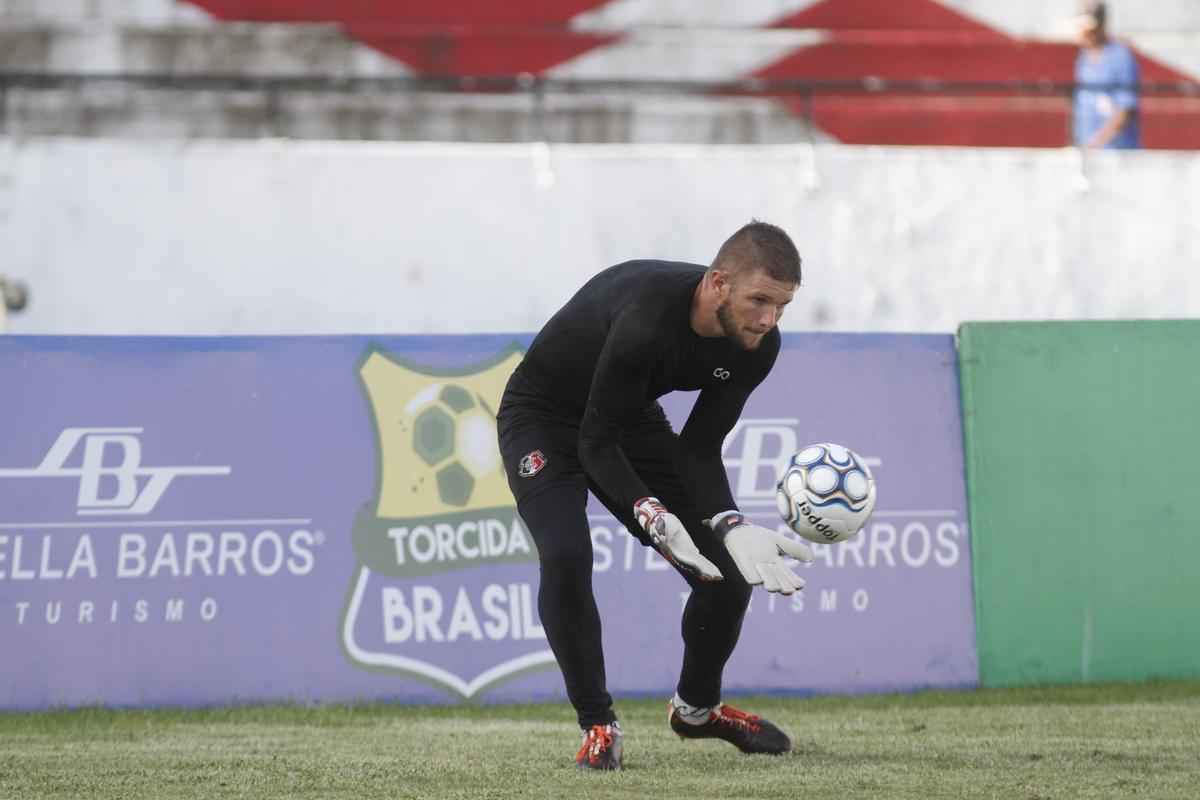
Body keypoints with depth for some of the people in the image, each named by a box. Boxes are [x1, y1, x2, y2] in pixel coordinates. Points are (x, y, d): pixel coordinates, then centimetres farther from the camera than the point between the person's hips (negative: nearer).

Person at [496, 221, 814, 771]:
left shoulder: (755, 344, -17)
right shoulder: (646, 320, -39)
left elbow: (700, 449, -10)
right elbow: (595, 443, -32)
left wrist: (732, 527, -27)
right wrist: (653, 517, -45)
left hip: (631, 419, 6)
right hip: (545, 417, -6)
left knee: (728, 568, -3)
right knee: (566, 556, -30)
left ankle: (696, 707, 24)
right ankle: (597, 725, -12)